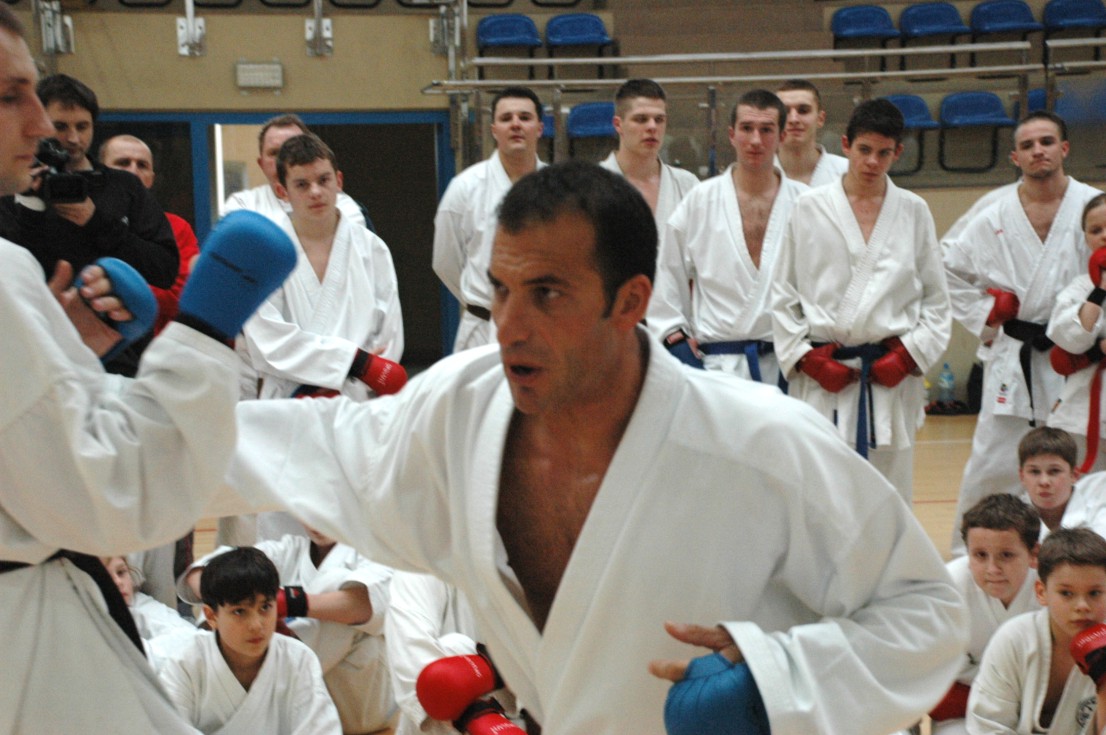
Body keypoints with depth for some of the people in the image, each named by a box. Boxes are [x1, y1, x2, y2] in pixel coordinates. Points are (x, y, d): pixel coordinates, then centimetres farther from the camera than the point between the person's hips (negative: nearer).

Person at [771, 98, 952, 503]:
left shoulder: (913, 211, 7)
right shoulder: (810, 208, 2)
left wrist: (909, 355, -3)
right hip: (823, 377, -2)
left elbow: (936, 299, 10)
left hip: (891, 377, 2)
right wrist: (807, 359, -5)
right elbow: (782, 295, 5)